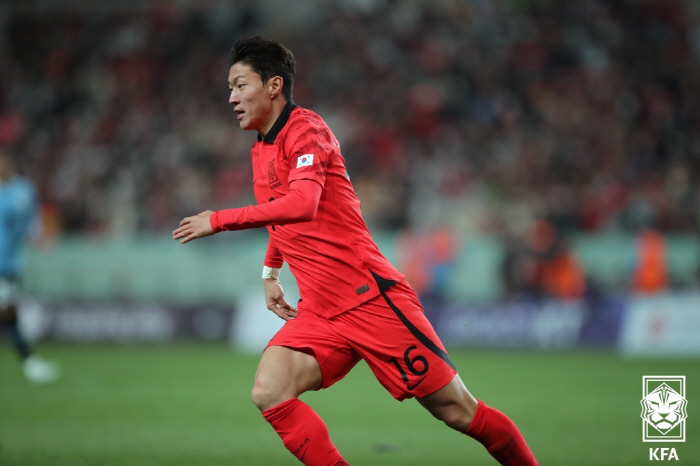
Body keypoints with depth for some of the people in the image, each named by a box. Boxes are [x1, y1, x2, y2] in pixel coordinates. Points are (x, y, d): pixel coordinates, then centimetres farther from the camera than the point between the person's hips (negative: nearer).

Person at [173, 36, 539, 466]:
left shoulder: (306, 129, -11)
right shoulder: (261, 152, 15)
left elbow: (302, 204, -29)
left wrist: (219, 220, -27)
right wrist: (271, 270, 29)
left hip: (371, 298, -8)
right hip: (319, 313, 8)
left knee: (456, 410, -5)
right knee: (269, 393, -17)